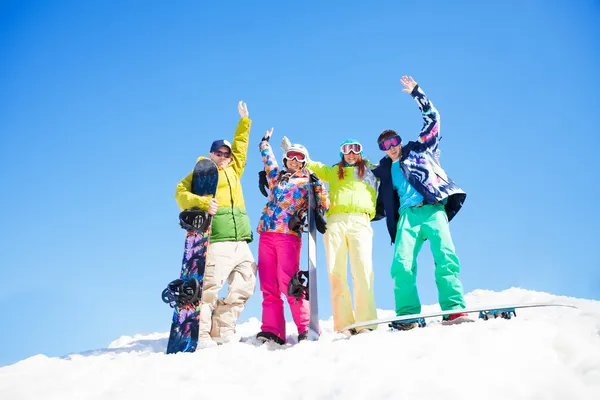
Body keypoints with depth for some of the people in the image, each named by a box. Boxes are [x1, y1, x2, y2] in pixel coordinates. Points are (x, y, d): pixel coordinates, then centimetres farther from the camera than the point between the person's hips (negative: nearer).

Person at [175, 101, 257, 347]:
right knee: (210, 287, -15)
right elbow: (181, 193, -5)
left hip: (241, 242, 7)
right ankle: (201, 335, -12)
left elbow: (240, 147, 38)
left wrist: (244, 121, 39)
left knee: (244, 286, 3)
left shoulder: (233, 170, 25)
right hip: (217, 240, -7)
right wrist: (203, 203, -21)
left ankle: (223, 331, 8)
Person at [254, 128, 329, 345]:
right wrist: (265, 141, 50)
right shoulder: (276, 175, 22)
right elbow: (267, 157, 38)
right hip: (266, 232, 5)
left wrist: (316, 184, -7)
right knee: (268, 285, -3)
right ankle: (271, 331, -5)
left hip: (289, 233, -4)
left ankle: (306, 328, -12)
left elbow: (323, 205, 4)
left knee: (288, 282, -15)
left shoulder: (308, 181, 11)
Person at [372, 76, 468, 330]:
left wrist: (416, 93, 20)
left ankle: (454, 310, -25)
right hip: (407, 215, 2)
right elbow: (384, 203, 31)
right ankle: (408, 317, -19)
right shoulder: (385, 171, 28)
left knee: (445, 257, -21)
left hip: (433, 209, -2)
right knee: (402, 264, -18)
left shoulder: (419, 150, 22)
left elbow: (432, 118, 21)